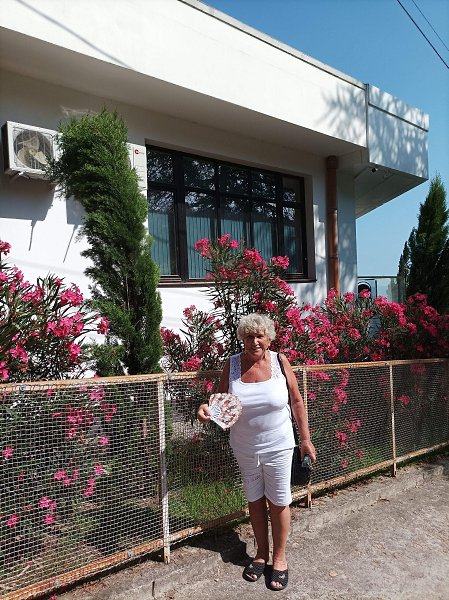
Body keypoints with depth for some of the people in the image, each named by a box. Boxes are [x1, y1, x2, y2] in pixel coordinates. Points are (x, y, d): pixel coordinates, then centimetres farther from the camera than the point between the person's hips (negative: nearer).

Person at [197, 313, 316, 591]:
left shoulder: (280, 361, -13)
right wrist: (207, 409, -23)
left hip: (277, 446, -1)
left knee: (279, 502, 12)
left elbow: (297, 402, -4)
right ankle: (262, 552, 41)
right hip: (245, 448, 2)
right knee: (255, 500, 19)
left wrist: (306, 440, -1)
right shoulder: (232, 364, -11)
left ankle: (279, 557, 34)